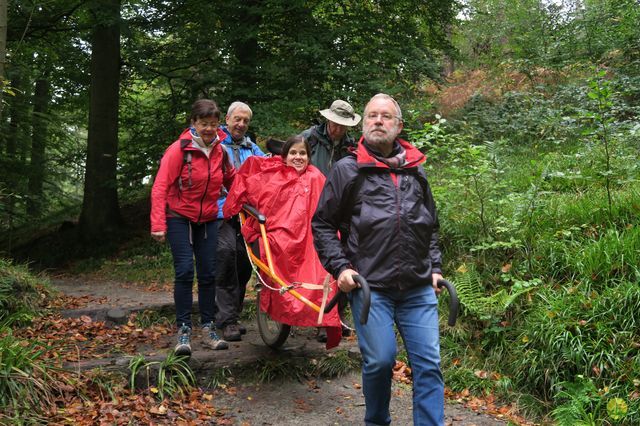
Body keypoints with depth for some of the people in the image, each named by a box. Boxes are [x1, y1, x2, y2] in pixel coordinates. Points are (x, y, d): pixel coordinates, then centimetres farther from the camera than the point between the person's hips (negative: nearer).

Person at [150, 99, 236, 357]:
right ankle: (183, 330, -2)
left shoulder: (220, 151, -1)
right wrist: (158, 224, -24)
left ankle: (208, 329, 15)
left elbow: (232, 181, 11)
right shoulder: (179, 149, -15)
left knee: (208, 274, 5)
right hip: (179, 218, -4)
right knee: (185, 271, -12)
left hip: (208, 220, 4)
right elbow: (160, 187, -18)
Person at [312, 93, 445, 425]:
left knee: (428, 364, 1)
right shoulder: (347, 170, 3)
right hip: (369, 286, -3)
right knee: (379, 361, -3)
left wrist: (434, 267, 14)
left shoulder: (416, 171, 15)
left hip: (419, 288, 4)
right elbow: (322, 223, 5)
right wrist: (340, 267, -5)